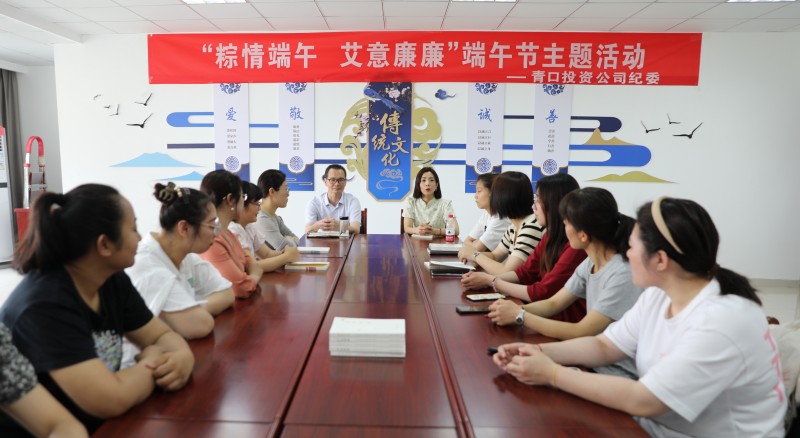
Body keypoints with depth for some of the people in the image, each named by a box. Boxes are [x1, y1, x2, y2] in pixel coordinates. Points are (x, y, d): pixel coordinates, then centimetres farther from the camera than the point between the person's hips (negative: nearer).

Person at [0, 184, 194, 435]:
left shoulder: (114, 281, -3)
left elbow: (162, 336, 4)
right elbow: (112, 400, -30)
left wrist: (182, 357, -16)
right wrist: (152, 365, -12)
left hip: (98, 428, 7)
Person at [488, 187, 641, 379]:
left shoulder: (623, 275, -24)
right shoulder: (590, 264, 1)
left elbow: (581, 332, -22)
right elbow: (553, 304, 6)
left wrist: (520, 315, -18)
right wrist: (515, 309, -13)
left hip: (620, 376, -6)